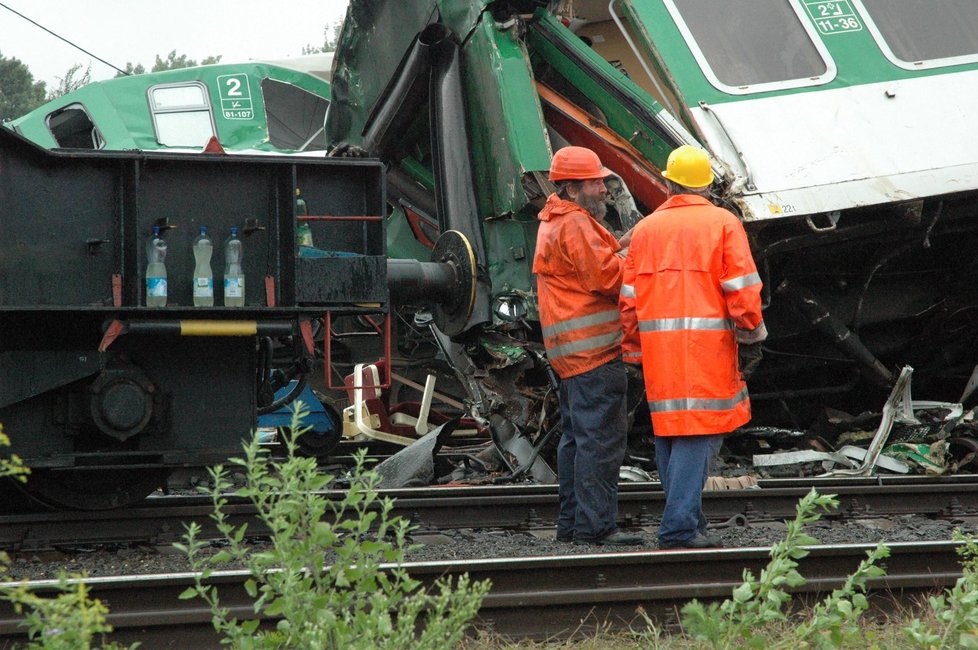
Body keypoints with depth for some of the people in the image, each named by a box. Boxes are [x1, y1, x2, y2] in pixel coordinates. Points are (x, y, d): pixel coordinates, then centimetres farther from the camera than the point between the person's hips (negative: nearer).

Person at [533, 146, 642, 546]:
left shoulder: (553, 224, 21)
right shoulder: (575, 225, -12)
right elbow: (605, 276, -20)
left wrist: (618, 251, 5)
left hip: (571, 351, 11)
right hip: (594, 348, -11)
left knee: (577, 435, 15)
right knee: (601, 437, -11)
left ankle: (571, 522, 19)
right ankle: (595, 524, -12)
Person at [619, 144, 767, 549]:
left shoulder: (645, 229, 12)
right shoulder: (722, 223, 0)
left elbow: (629, 298, 12)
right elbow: (743, 290, -6)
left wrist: (634, 349, 19)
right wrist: (750, 341, 2)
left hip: (657, 347, 4)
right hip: (707, 343, -4)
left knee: (669, 431, 13)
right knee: (699, 430, -5)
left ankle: (686, 520, 18)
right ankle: (680, 527, -11)